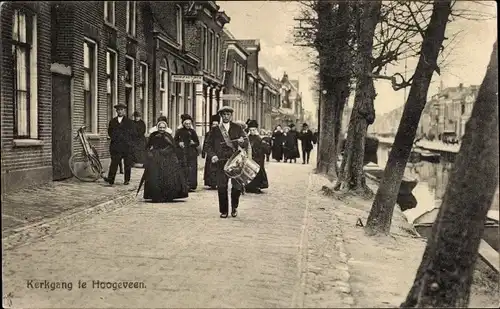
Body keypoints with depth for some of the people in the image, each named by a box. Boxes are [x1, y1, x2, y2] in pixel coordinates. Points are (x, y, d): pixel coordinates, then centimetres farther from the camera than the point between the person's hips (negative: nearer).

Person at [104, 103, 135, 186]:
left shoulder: (129, 122, 8)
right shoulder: (112, 121, 15)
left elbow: (134, 134, 6)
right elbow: (110, 132, 12)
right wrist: (114, 137, -1)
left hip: (127, 146, -1)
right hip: (115, 146, 1)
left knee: (127, 164, 2)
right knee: (114, 163, -8)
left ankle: (127, 180, 11)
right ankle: (110, 179, -13)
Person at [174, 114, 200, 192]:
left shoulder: (192, 131, 11)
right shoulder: (179, 131, 5)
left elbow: (197, 143, 14)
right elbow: (175, 141, 8)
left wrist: (194, 143, -7)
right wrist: (179, 143, -12)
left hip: (192, 153, 2)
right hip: (182, 153, -2)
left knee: (192, 169, -6)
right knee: (184, 169, -7)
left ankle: (191, 186, -3)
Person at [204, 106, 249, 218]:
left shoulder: (237, 128, 9)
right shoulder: (215, 130, 8)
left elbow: (246, 143, 4)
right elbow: (208, 145, 9)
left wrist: (242, 141, -19)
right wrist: (212, 155, -8)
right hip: (221, 161, 0)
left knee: (237, 186, -4)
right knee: (221, 187, -3)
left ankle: (234, 207, 21)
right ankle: (223, 211, 11)